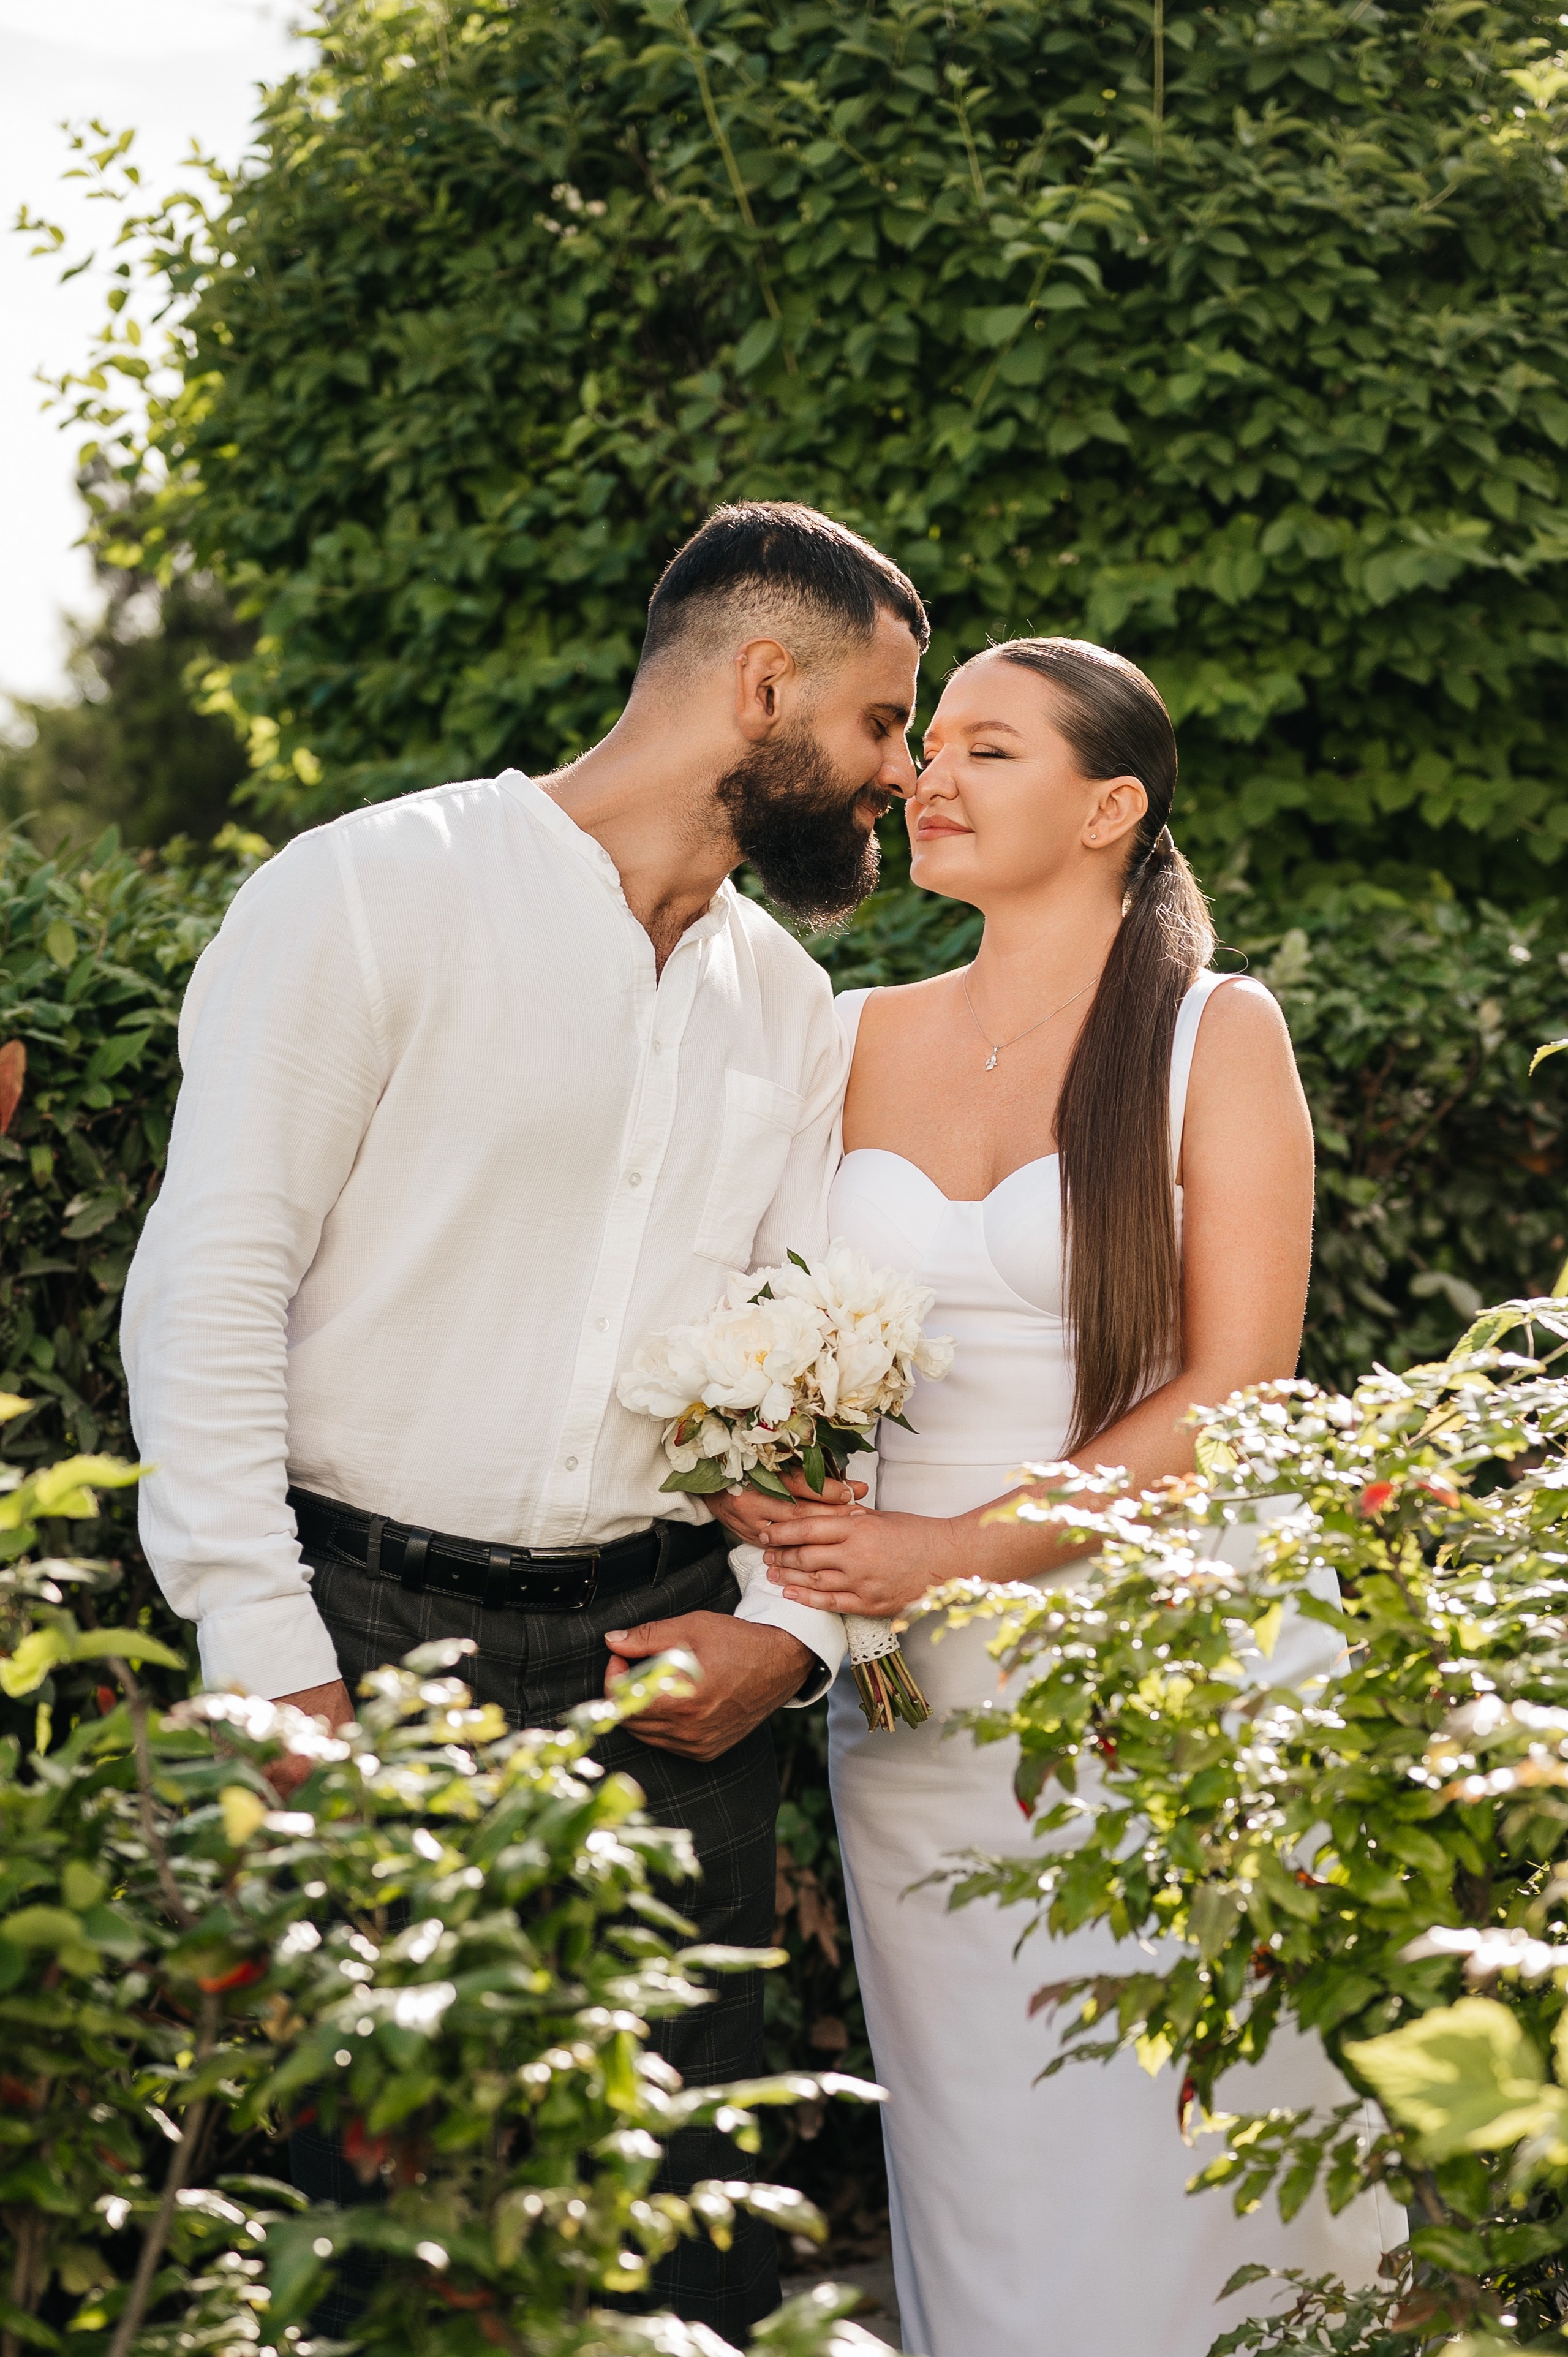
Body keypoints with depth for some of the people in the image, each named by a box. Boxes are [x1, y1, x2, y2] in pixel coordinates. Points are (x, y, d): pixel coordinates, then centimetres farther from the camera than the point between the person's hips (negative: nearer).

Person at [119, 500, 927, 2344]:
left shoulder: (790, 1004, 14)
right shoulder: (375, 892, -5)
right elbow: (207, 1288, -9)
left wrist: (792, 1623, -3)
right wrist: (272, 1663, -14)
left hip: (666, 1665, 5)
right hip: (375, 1639, -5)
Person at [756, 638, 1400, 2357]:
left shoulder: (1215, 1035, -1)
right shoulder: (857, 1043, 11)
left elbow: (1230, 1392, -8)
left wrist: (962, 1551, -15)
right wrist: (777, 1514, -3)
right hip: (916, 1694, 4)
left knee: (1158, 2188, -2)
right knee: (975, 2183, 6)